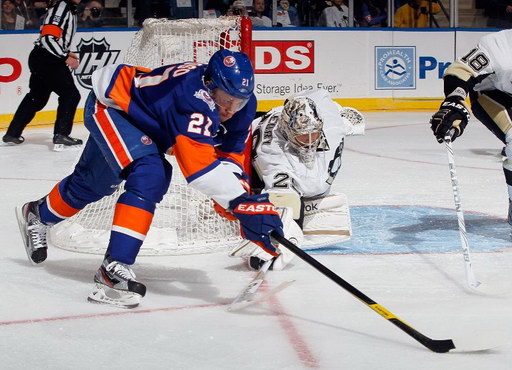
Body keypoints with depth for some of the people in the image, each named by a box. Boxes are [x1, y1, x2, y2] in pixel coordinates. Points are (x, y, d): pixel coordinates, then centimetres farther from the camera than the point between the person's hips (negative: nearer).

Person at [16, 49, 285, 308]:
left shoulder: (243, 106, -16)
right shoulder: (196, 95, -41)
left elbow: (231, 158, -11)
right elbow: (197, 162, -50)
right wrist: (242, 202, -56)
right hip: (110, 102, -9)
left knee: (93, 181, 25)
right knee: (148, 175, -29)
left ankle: (38, 215, 53)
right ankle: (114, 268, -28)